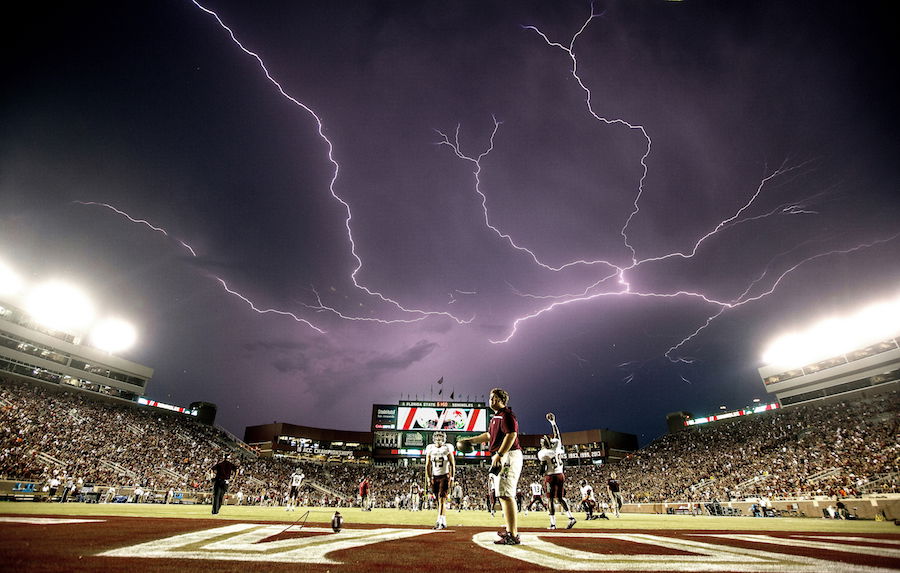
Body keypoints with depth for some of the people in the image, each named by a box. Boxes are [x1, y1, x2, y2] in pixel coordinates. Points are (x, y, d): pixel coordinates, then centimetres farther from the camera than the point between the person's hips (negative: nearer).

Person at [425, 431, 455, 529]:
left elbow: (452, 464, 0)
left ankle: (440, 521, -13)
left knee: (442, 498, -12)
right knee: (438, 500, 6)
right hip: (434, 477, 3)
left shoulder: (447, 449, -3)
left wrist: (451, 477, -6)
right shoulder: (430, 449, 4)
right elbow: (427, 465, 9)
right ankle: (444, 522, 16)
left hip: (444, 476, -3)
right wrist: (428, 477, 3)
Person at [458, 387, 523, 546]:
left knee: (505, 494, -12)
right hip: (502, 459, 11)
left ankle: (513, 536, -9)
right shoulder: (496, 416, 20)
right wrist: (470, 440, 36)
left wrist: (499, 455, -26)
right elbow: (489, 435, 32)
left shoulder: (506, 414, -11)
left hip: (508, 456, -11)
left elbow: (512, 434, -23)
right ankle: (511, 530, 27)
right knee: (504, 495, 16)